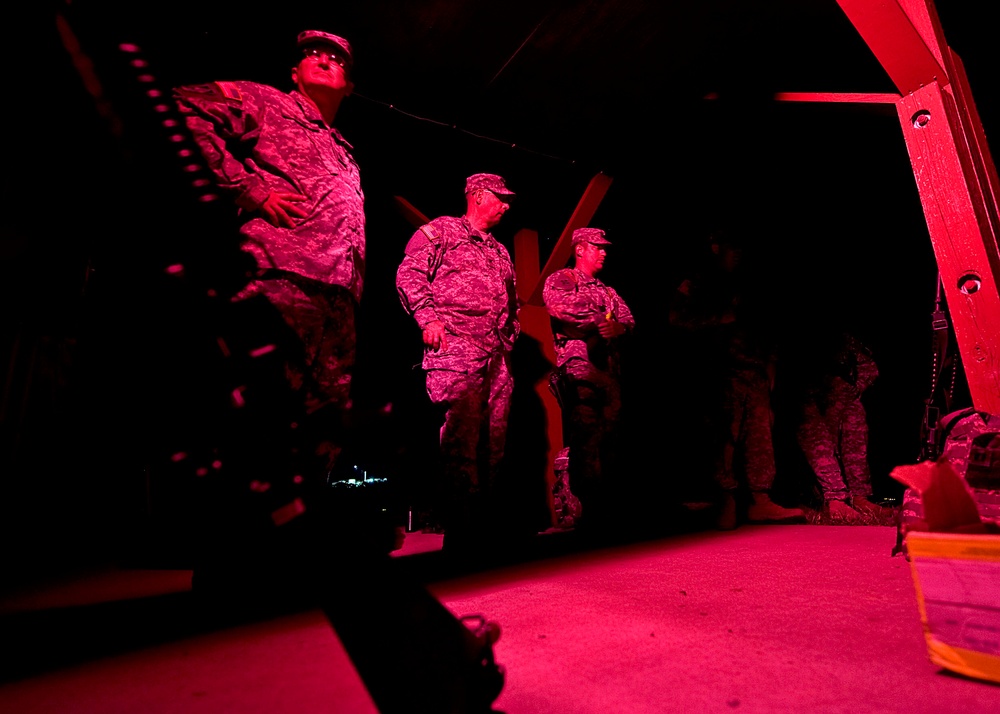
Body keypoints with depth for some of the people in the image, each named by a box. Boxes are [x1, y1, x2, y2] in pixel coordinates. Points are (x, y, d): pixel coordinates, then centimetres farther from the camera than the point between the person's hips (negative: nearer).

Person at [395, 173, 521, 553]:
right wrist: (428, 318, -14)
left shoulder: (500, 251, 29)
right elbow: (409, 273, -4)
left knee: (494, 440, 7)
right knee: (462, 437, -11)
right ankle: (461, 530, -1)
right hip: (456, 347, -7)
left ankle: (486, 521, 17)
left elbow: (513, 303, 31)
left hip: (496, 354, 8)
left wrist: (510, 337, 19)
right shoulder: (440, 230, 7)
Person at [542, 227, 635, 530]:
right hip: (578, 369, -6)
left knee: (610, 437, 3)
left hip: (610, 371, 6)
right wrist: (599, 319, -5)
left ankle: (606, 506, 9)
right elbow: (559, 306, -12)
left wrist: (616, 327, -10)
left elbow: (629, 320, 14)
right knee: (586, 438, -12)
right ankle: (587, 508, -7)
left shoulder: (608, 291, 30)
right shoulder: (560, 279, 11)